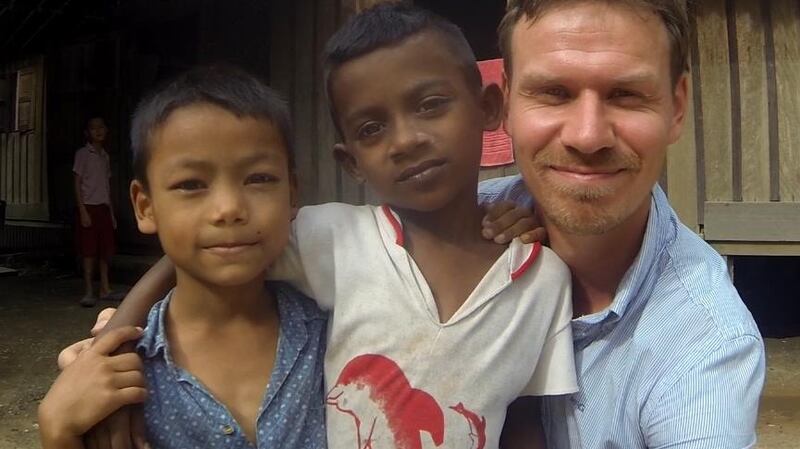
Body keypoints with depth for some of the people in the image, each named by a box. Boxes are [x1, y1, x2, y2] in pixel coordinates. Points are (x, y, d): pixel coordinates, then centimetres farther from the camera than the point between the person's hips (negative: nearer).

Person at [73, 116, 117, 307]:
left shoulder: (105, 156, 15)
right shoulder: (82, 154, -2)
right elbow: (77, 184, -6)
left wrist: (112, 212, 13)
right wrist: (82, 210, -15)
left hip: (104, 207, 6)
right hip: (88, 206, -6)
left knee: (105, 249, 6)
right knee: (89, 250, -6)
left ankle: (105, 288, 13)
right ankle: (88, 292, -2)